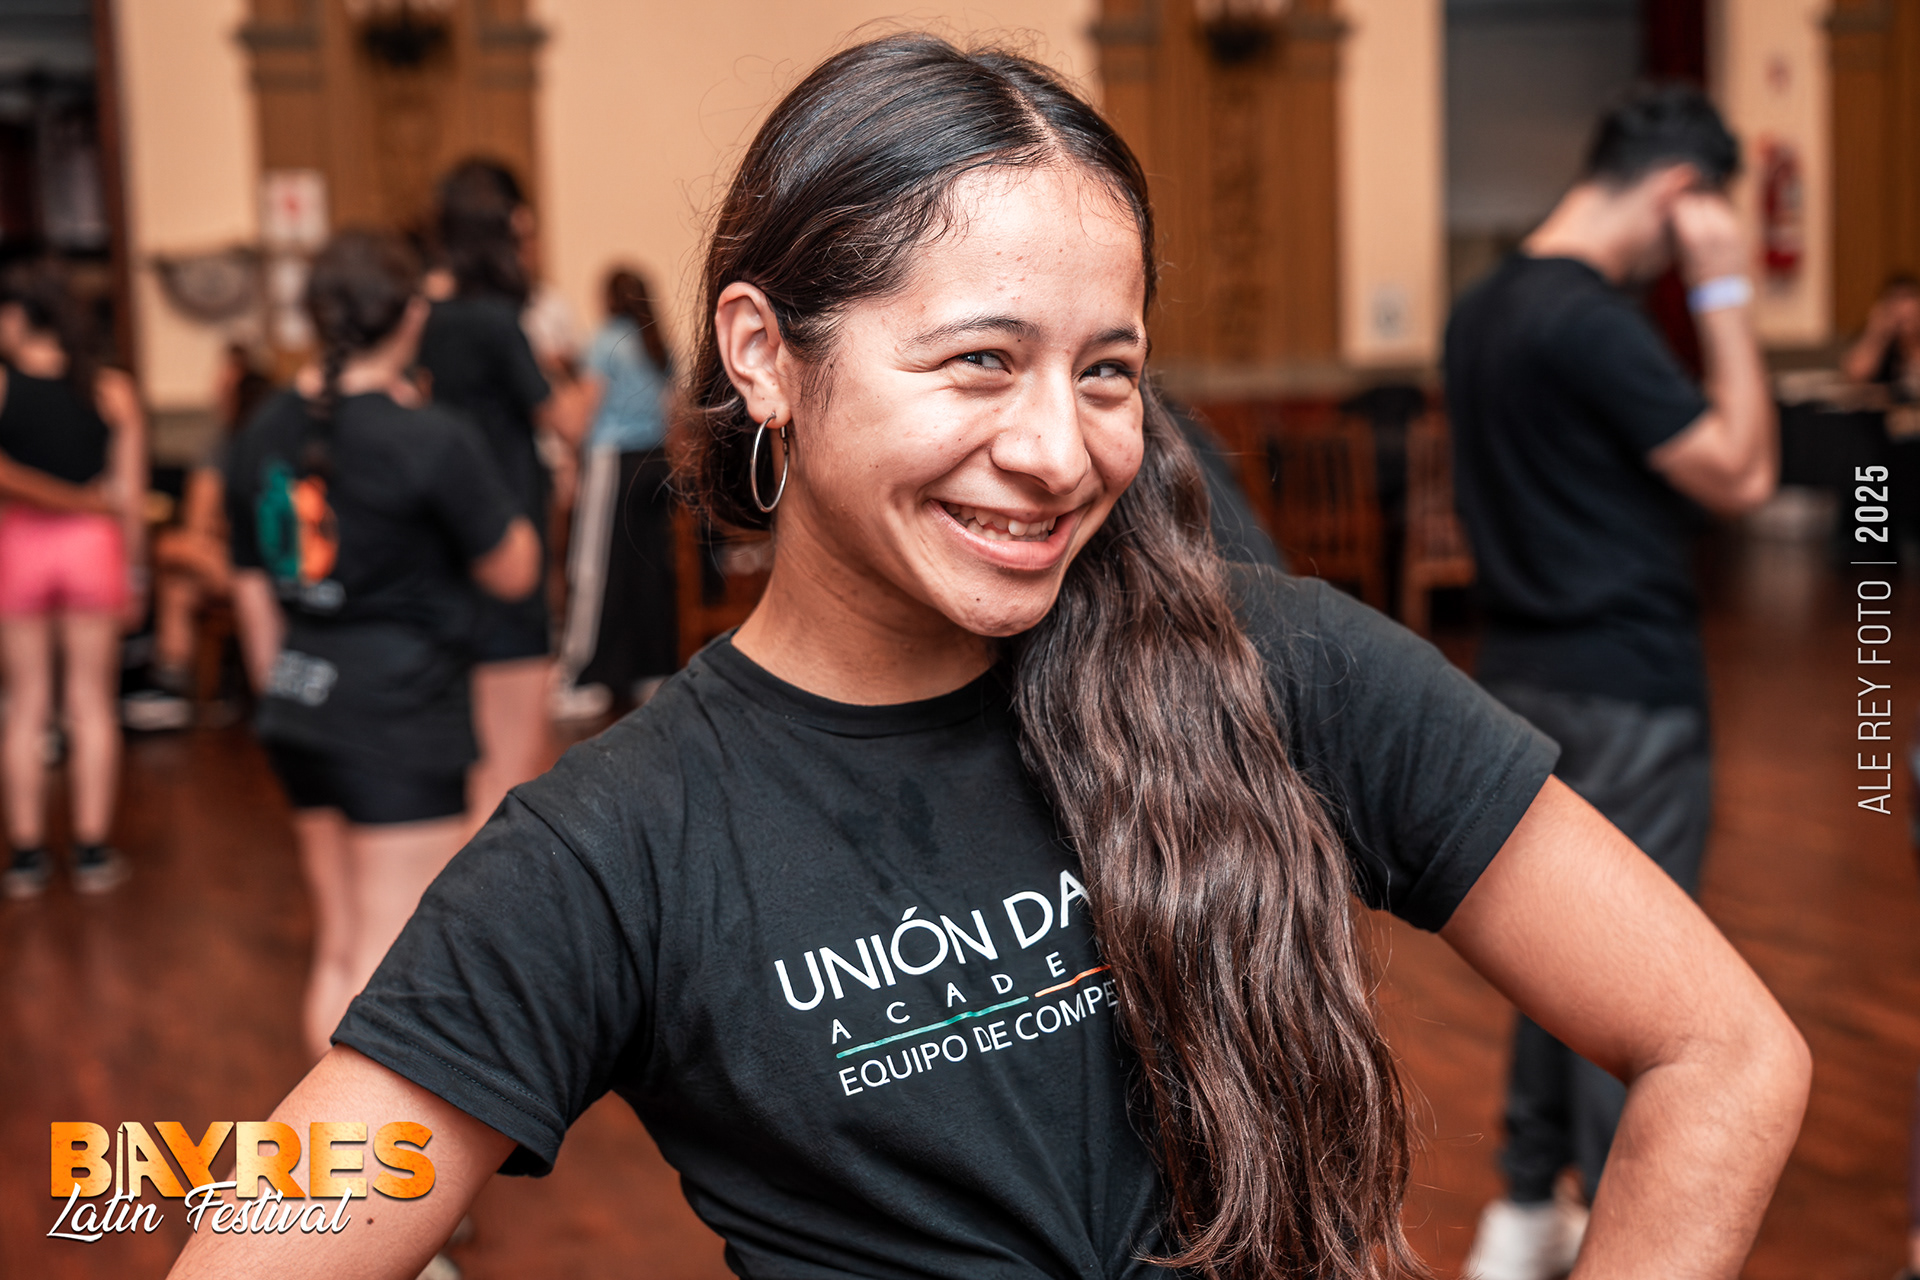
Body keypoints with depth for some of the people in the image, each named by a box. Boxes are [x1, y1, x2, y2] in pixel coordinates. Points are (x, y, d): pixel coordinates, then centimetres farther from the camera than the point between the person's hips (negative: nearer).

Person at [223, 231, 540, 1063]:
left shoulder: (262, 437, 6)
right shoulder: (430, 444, -15)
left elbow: (252, 593, 13)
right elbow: (513, 573, -5)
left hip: (302, 716, 7)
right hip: (401, 718, -7)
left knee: (338, 952, 18)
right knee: (392, 962, -1)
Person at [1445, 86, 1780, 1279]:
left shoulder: (1485, 307, 10)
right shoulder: (1594, 322, -21)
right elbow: (1742, 474, -15)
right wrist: (1726, 292, -14)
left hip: (1527, 674, 9)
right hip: (1625, 689, -9)